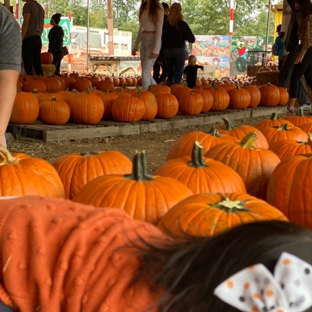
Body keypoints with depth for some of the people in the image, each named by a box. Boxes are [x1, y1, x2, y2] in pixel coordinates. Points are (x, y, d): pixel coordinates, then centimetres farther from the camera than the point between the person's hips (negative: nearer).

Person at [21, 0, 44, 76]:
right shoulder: (41, 8, 15)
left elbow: (26, 23, -15)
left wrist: (20, 40, -13)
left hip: (29, 39, -7)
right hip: (38, 39, 7)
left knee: (28, 66, -7)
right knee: (38, 65, 9)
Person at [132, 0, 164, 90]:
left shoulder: (158, 8, -4)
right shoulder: (143, 8, 15)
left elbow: (159, 29, -11)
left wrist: (156, 49, -18)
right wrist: (135, 46, 18)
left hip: (153, 41, -7)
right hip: (144, 42, 7)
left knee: (145, 71, -15)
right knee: (146, 73, 5)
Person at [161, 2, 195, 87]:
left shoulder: (165, 24, 2)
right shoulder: (183, 24, -2)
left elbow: (161, 40, 2)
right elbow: (192, 39, -1)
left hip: (167, 51, 3)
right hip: (179, 51, -3)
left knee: (170, 75, 16)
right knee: (178, 76, 0)